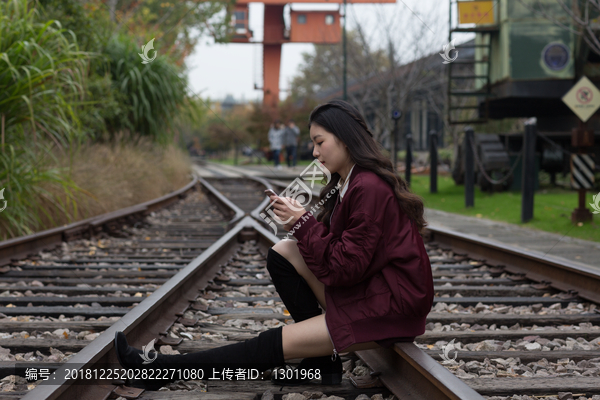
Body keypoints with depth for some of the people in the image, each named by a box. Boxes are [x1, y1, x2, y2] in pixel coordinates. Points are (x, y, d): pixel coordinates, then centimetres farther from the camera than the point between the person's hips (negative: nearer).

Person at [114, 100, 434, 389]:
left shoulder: (370, 189, -21)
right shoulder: (349, 183, 10)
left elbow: (345, 267, -21)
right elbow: (341, 250, 10)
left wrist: (304, 221, -14)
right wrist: (300, 221, -5)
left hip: (391, 306, -10)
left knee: (277, 343, -12)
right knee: (282, 254, 1)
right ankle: (322, 358, 1)